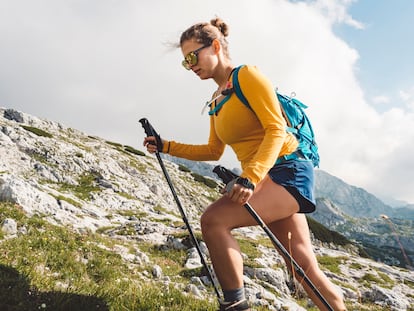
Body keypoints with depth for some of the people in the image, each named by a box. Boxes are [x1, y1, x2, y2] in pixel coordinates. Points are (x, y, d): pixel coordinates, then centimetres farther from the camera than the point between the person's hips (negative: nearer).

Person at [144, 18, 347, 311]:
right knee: (305, 269, 9)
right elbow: (213, 151, 21)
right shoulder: (216, 100, 16)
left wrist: (249, 177, -29)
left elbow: (276, 129, -17)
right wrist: (166, 146, 15)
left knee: (213, 220, -24)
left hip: (288, 170, -8)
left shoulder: (247, 75, -8)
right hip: (262, 178, 8)